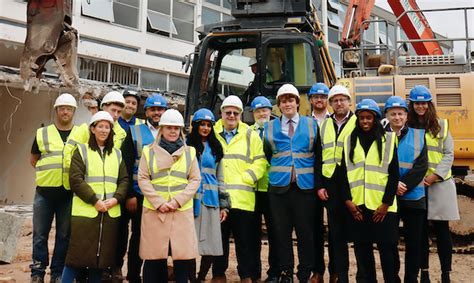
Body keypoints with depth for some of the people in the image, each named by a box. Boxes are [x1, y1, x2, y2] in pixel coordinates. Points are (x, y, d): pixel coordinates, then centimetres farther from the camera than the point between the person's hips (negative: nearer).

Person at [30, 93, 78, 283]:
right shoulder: (42, 133, 7)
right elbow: (33, 159, 15)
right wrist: (47, 172, 2)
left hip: (69, 193, 0)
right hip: (44, 192, 0)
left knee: (64, 235, 7)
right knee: (40, 235, 5)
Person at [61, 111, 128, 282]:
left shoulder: (117, 154, 14)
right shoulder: (82, 150, 3)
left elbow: (124, 180, 9)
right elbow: (75, 180, -7)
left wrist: (116, 198, -9)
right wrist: (95, 200, -15)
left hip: (110, 212, 4)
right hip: (85, 211, -3)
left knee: (102, 255, 7)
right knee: (78, 254, -3)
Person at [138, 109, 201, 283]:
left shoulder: (189, 152, 11)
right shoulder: (149, 151, 8)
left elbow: (195, 180, 5)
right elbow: (142, 179, 2)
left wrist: (178, 201, -9)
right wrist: (158, 202, -10)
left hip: (182, 210, 1)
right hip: (154, 210, 0)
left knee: (183, 255, -1)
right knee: (154, 256, 2)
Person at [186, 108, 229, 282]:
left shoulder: (215, 148, 15)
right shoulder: (187, 145, 6)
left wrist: (224, 204, 9)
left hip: (211, 200, 3)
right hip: (192, 200, -3)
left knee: (211, 246, 0)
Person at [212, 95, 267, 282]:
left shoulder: (250, 135, 7)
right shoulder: (212, 134, 11)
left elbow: (260, 162, 1)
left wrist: (245, 178, -9)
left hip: (242, 198, -1)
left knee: (245, 240, 3)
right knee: (219, 238, 11)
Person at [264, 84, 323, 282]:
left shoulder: (311, 125, 8)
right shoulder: (270, 127, 9)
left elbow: (318, 157, 5)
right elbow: (267, 156, 15)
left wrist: (319, 184, -2)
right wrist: (276, 172, 7)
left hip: (305, 186, -1)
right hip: (279, 186, 1)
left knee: (306, 233, 4)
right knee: (282, 233, 5)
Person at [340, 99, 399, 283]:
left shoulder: (388, 140, 3)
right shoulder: (349, 141, 10)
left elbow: (394, 174, -1)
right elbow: (344, 172, 7)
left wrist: (386, 204, -8)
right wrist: (347, 200, -3)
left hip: (382, 206, -2)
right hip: (357, 205, 2)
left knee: (386, 248, 2)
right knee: (362, 249, 8)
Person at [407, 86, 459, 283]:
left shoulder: (441, 125, 6)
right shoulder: (407, 127, 3)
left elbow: (449, 154, 3)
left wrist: (435, 175, -10)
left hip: (440, 184, 0)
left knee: (442, 230, 4)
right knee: (420, 230, 7)